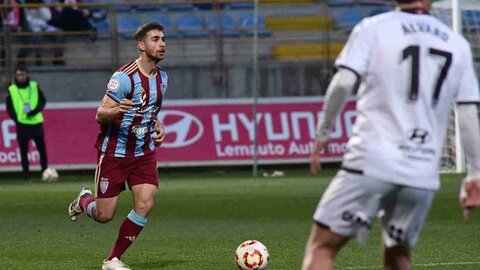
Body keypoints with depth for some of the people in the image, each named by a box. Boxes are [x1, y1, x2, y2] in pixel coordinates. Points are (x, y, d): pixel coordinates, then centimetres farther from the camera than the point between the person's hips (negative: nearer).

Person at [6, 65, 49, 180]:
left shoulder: (34, 86, 4)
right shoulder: (11, 89, 1)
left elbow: (42, 101, 5)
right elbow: (9, 107, 4)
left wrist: (35, 111, -12)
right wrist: (16, 119, -10)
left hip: (36, 122, 1)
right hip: (21, 123, -1)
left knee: (41, 148, 3)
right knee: (23, 150, 0)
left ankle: (45, 171, 13)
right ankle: (26, 174, 4)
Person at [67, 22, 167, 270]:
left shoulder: (162, 78, 6)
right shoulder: (124, 77, -18)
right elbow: (100, 115, -17)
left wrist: (157, 125, 6)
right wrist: (116, 111, -39)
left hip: (144, 152, 6)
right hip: (114, 153, -6)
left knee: (145, 204, -14)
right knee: (104, 215, -1)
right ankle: (84, 201, 37)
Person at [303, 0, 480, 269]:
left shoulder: (372, 28, 3)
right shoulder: (458, 45, 11)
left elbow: (343, 83, -9)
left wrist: (323, 133, 2)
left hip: (371, 163, -4)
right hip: (424, 175, 4)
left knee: (322, 246, 1)